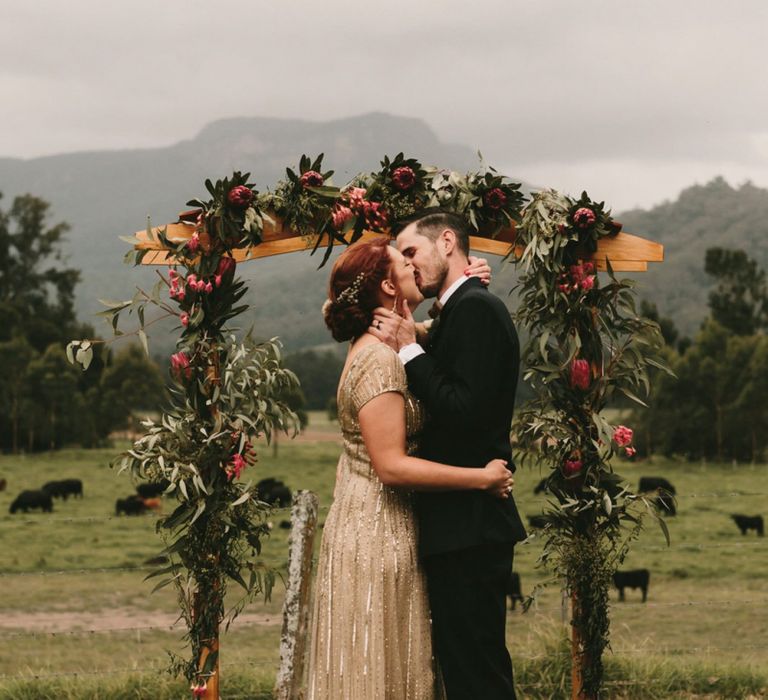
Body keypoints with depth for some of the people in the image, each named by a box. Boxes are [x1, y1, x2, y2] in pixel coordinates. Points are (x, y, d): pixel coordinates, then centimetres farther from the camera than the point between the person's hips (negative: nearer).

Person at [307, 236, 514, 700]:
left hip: (382, 532, 10)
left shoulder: (383, 347, 8)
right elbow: (391, 465, -25)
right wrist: (483, 478, -21)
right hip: (378, 537, -10)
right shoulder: (379, 360, -20)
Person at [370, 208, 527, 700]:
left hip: (468, 527, -10)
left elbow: (465, 411, -22)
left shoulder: (474, 308, -13)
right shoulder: (464, 309, 18)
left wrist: (409, 350, -14)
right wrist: (409, 345, 3)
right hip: (463, 527, 10)